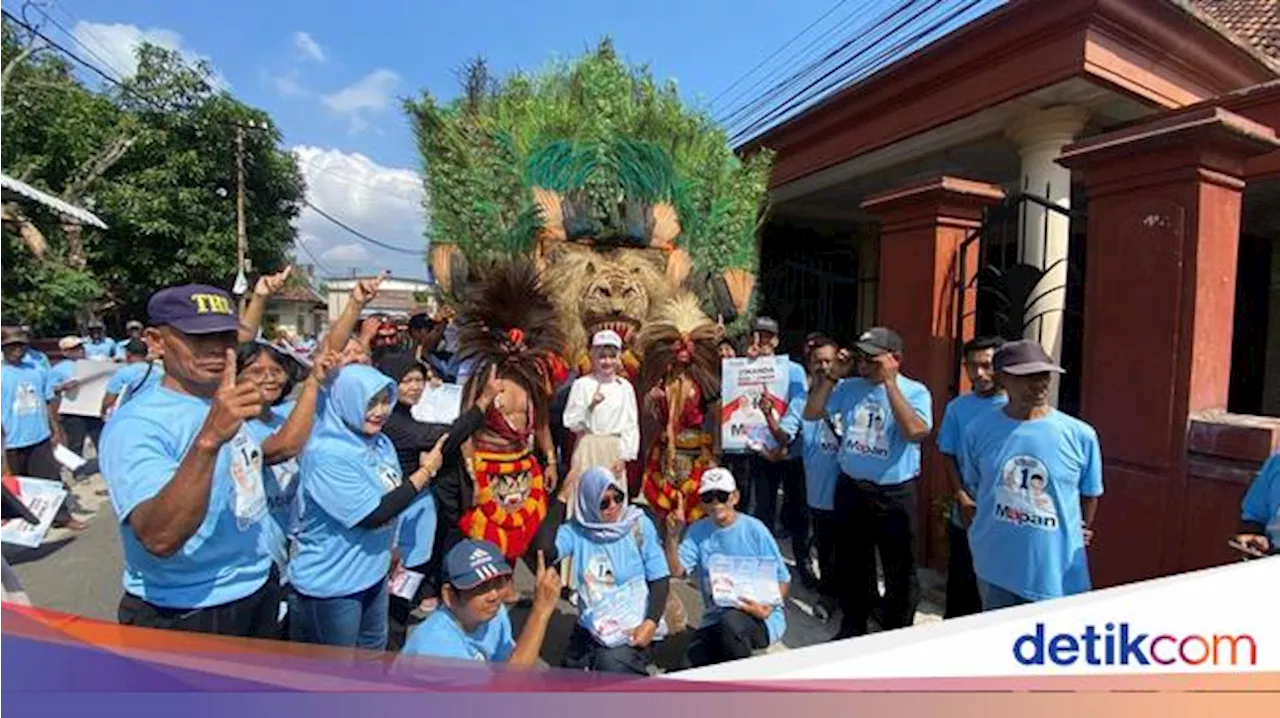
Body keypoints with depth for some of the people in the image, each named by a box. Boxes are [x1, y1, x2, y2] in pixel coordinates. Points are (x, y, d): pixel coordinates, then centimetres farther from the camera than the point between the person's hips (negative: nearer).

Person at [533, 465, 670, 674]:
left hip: (634, 628, -2)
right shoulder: (576, 530, -5)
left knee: (611, 670, -24)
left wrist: (651, 622, -20)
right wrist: (562, 498, -20)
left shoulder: (640, 525, -7)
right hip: (591, 629, 3)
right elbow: (544, 550, -23)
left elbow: (660, 579, -5)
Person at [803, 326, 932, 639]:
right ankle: (851, 628, 39)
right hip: (850, 488, 4)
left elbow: (915, 432, -26)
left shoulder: (915, 391, -9)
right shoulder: (849, 387, 0)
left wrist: (890, 383, -25)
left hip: (895, 494, -4)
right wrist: (832, 375, -6)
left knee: (899, 571, 9)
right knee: (852, 565, 19)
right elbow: (811, 413, 1)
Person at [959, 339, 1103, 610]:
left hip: (1058, 570, -1)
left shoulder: (1080, 435, -10)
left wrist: (1078, 534, 15)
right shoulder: (978, 431, -7)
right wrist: (1001, 526, 9)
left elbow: (1090, 492, 6)